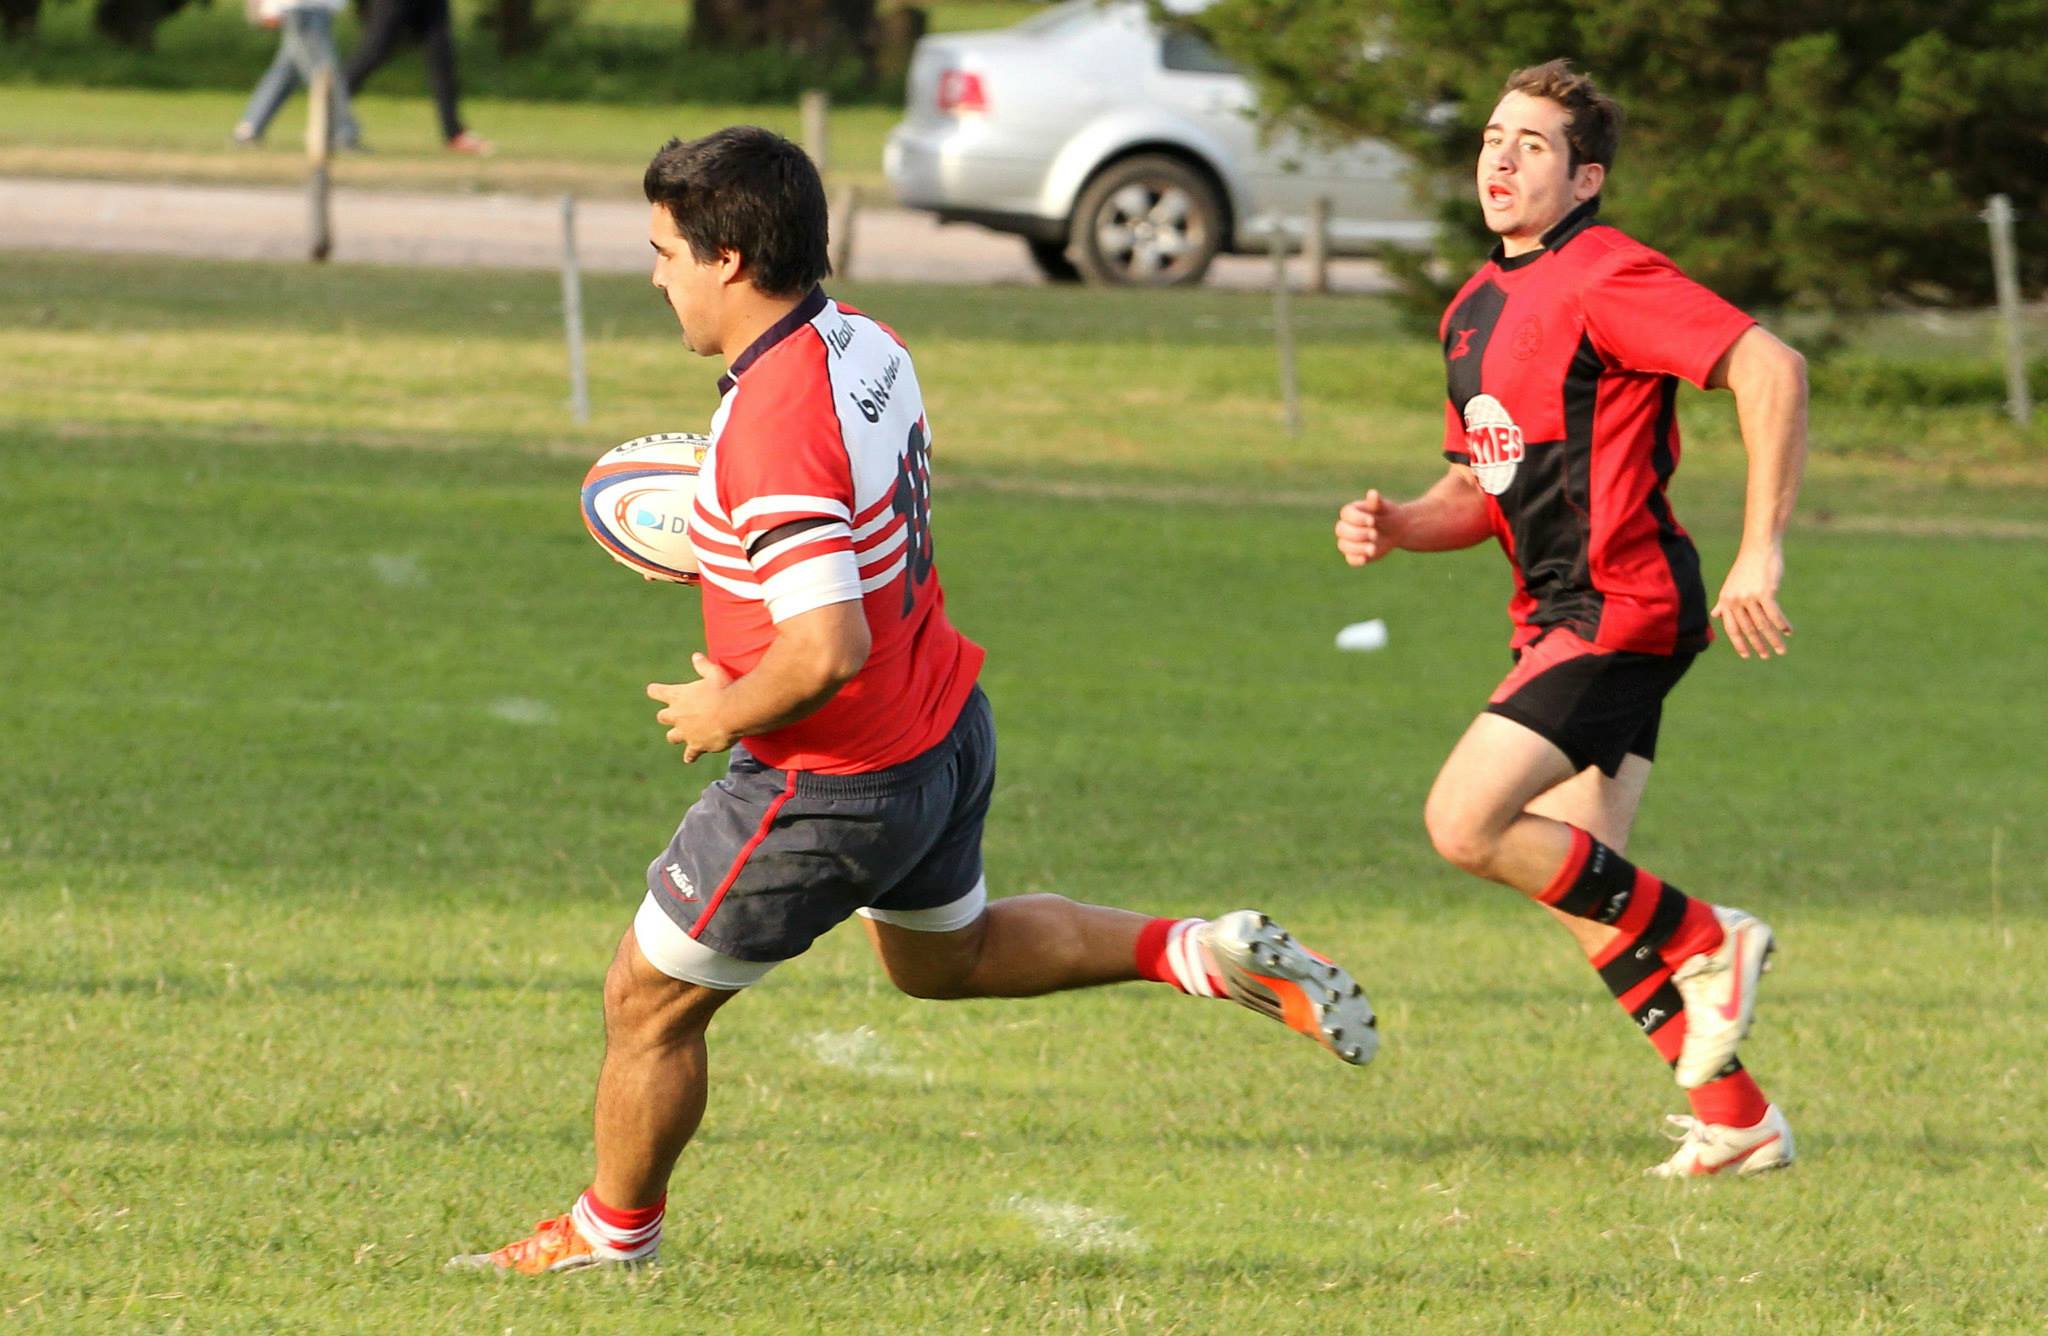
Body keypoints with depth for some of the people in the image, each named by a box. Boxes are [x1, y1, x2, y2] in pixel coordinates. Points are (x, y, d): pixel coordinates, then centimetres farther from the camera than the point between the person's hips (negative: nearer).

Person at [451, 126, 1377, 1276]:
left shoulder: (777, 424, -31)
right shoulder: (866, 345, -3)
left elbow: (826, 653, -36)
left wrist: (723, 715, -18)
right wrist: (730, 552, 10)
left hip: (837, 787, -9)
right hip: (944, 729, 9)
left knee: (650, 998, 8)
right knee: (950, 956, 32)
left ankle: (611, 1233, 27)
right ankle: (1207, 955, 19)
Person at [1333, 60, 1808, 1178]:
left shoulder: (1604, 278, -13)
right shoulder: (1475, 310, 16)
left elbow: (1772, 369, -21)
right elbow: (1481, 491, 24)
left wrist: (1761, 551, -24)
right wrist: (1392, 528, 3)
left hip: (1622, 607, -9)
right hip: (1558, 615, 9)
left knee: (1465, 824, -18)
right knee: (1580, 889, 6)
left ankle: (1703, 943, -5)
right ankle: (1734, 1118, 10)